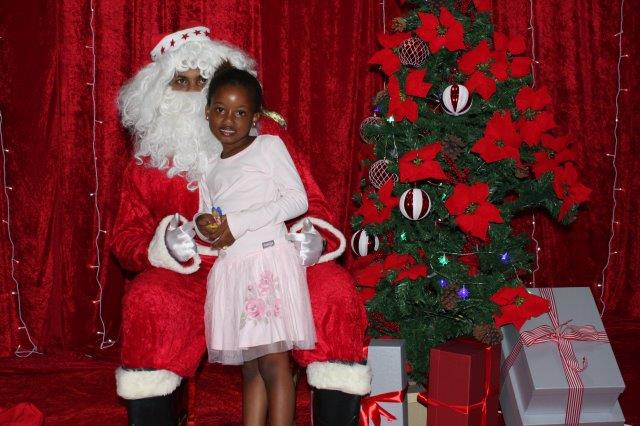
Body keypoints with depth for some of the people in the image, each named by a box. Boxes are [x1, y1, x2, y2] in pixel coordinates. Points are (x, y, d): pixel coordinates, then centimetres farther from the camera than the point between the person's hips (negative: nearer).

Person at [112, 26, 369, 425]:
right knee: (147, 302, -32)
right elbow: (127, 237, 9)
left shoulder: (267, 135, 9)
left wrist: (313, 235, -14)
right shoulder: (148, 157, 10)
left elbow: (310, 202, 10)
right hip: (190, 277, 0)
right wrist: (164, 244, -14)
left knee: (334, 290, -27)